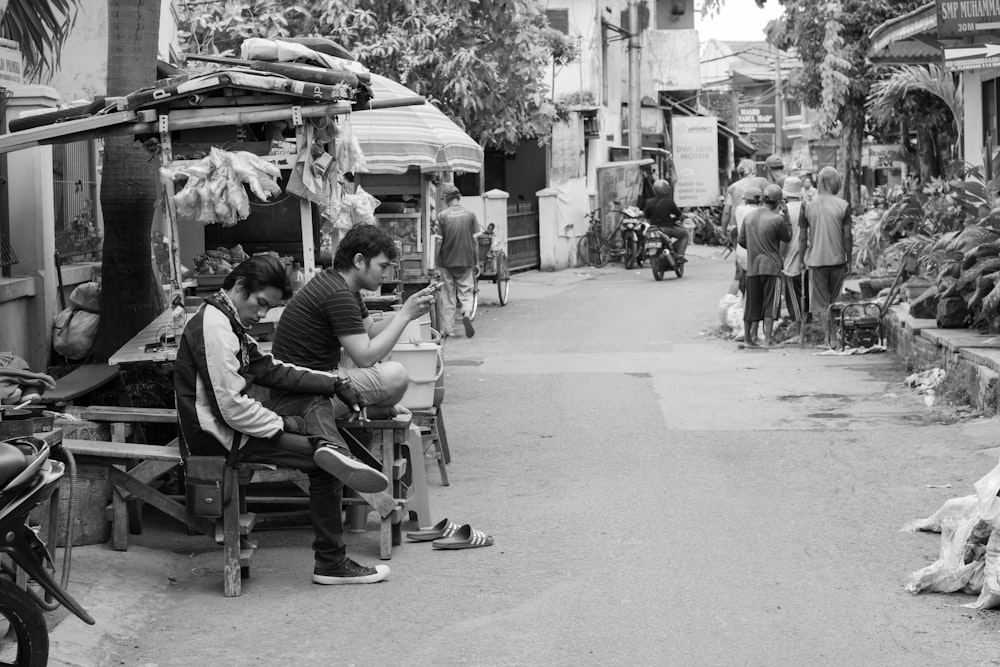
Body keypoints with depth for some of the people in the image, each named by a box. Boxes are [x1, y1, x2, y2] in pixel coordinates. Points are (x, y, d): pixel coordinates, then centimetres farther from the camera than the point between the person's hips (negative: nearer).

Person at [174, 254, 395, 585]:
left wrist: (334, 383, 8)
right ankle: (331, 564, -7)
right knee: (325, 466, -13)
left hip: (227, 425, 11)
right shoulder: (214, 329, -20)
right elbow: (232, 408, -25)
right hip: (217, 438, -11)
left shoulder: (227, 322, 13)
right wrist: (283, 424, -13)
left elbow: (270, 370, 16)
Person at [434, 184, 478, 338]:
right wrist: (474, 259, 11)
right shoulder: (470, 214, -1)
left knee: (448, 296, 9)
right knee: (466, 292, 12)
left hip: (447, 261, -1)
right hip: (467, 260, 1)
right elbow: (475, 238, 0)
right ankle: (466, 313, -17)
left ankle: (446, 329, 13)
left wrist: (435, 262, -1)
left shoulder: (442, 216, -8)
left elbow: (439, 240, -9)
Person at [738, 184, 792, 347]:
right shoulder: (776, 219, -12)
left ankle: (748, 338, 18)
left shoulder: (749, 217, 5)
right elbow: (787, 237, 3)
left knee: (752, 304, 12)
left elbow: (741, 241, 10)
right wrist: (785, 216, 7)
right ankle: (767, 339, -2)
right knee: (770, 304, 0)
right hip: (771, 267, -5)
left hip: (752, 267, 5)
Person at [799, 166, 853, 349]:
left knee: (822, 302, 5)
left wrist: (803, 259, 9)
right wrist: (849, 260, 5)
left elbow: (803, 237, 0)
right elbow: (847, 236, -4)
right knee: (836, 300, 14)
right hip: (837, 258, 0)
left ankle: (829, 337, 2)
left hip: (816, 259, 0)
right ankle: (834, 336, 15)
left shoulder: (808, 206, -1)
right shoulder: (843, 205, -5)